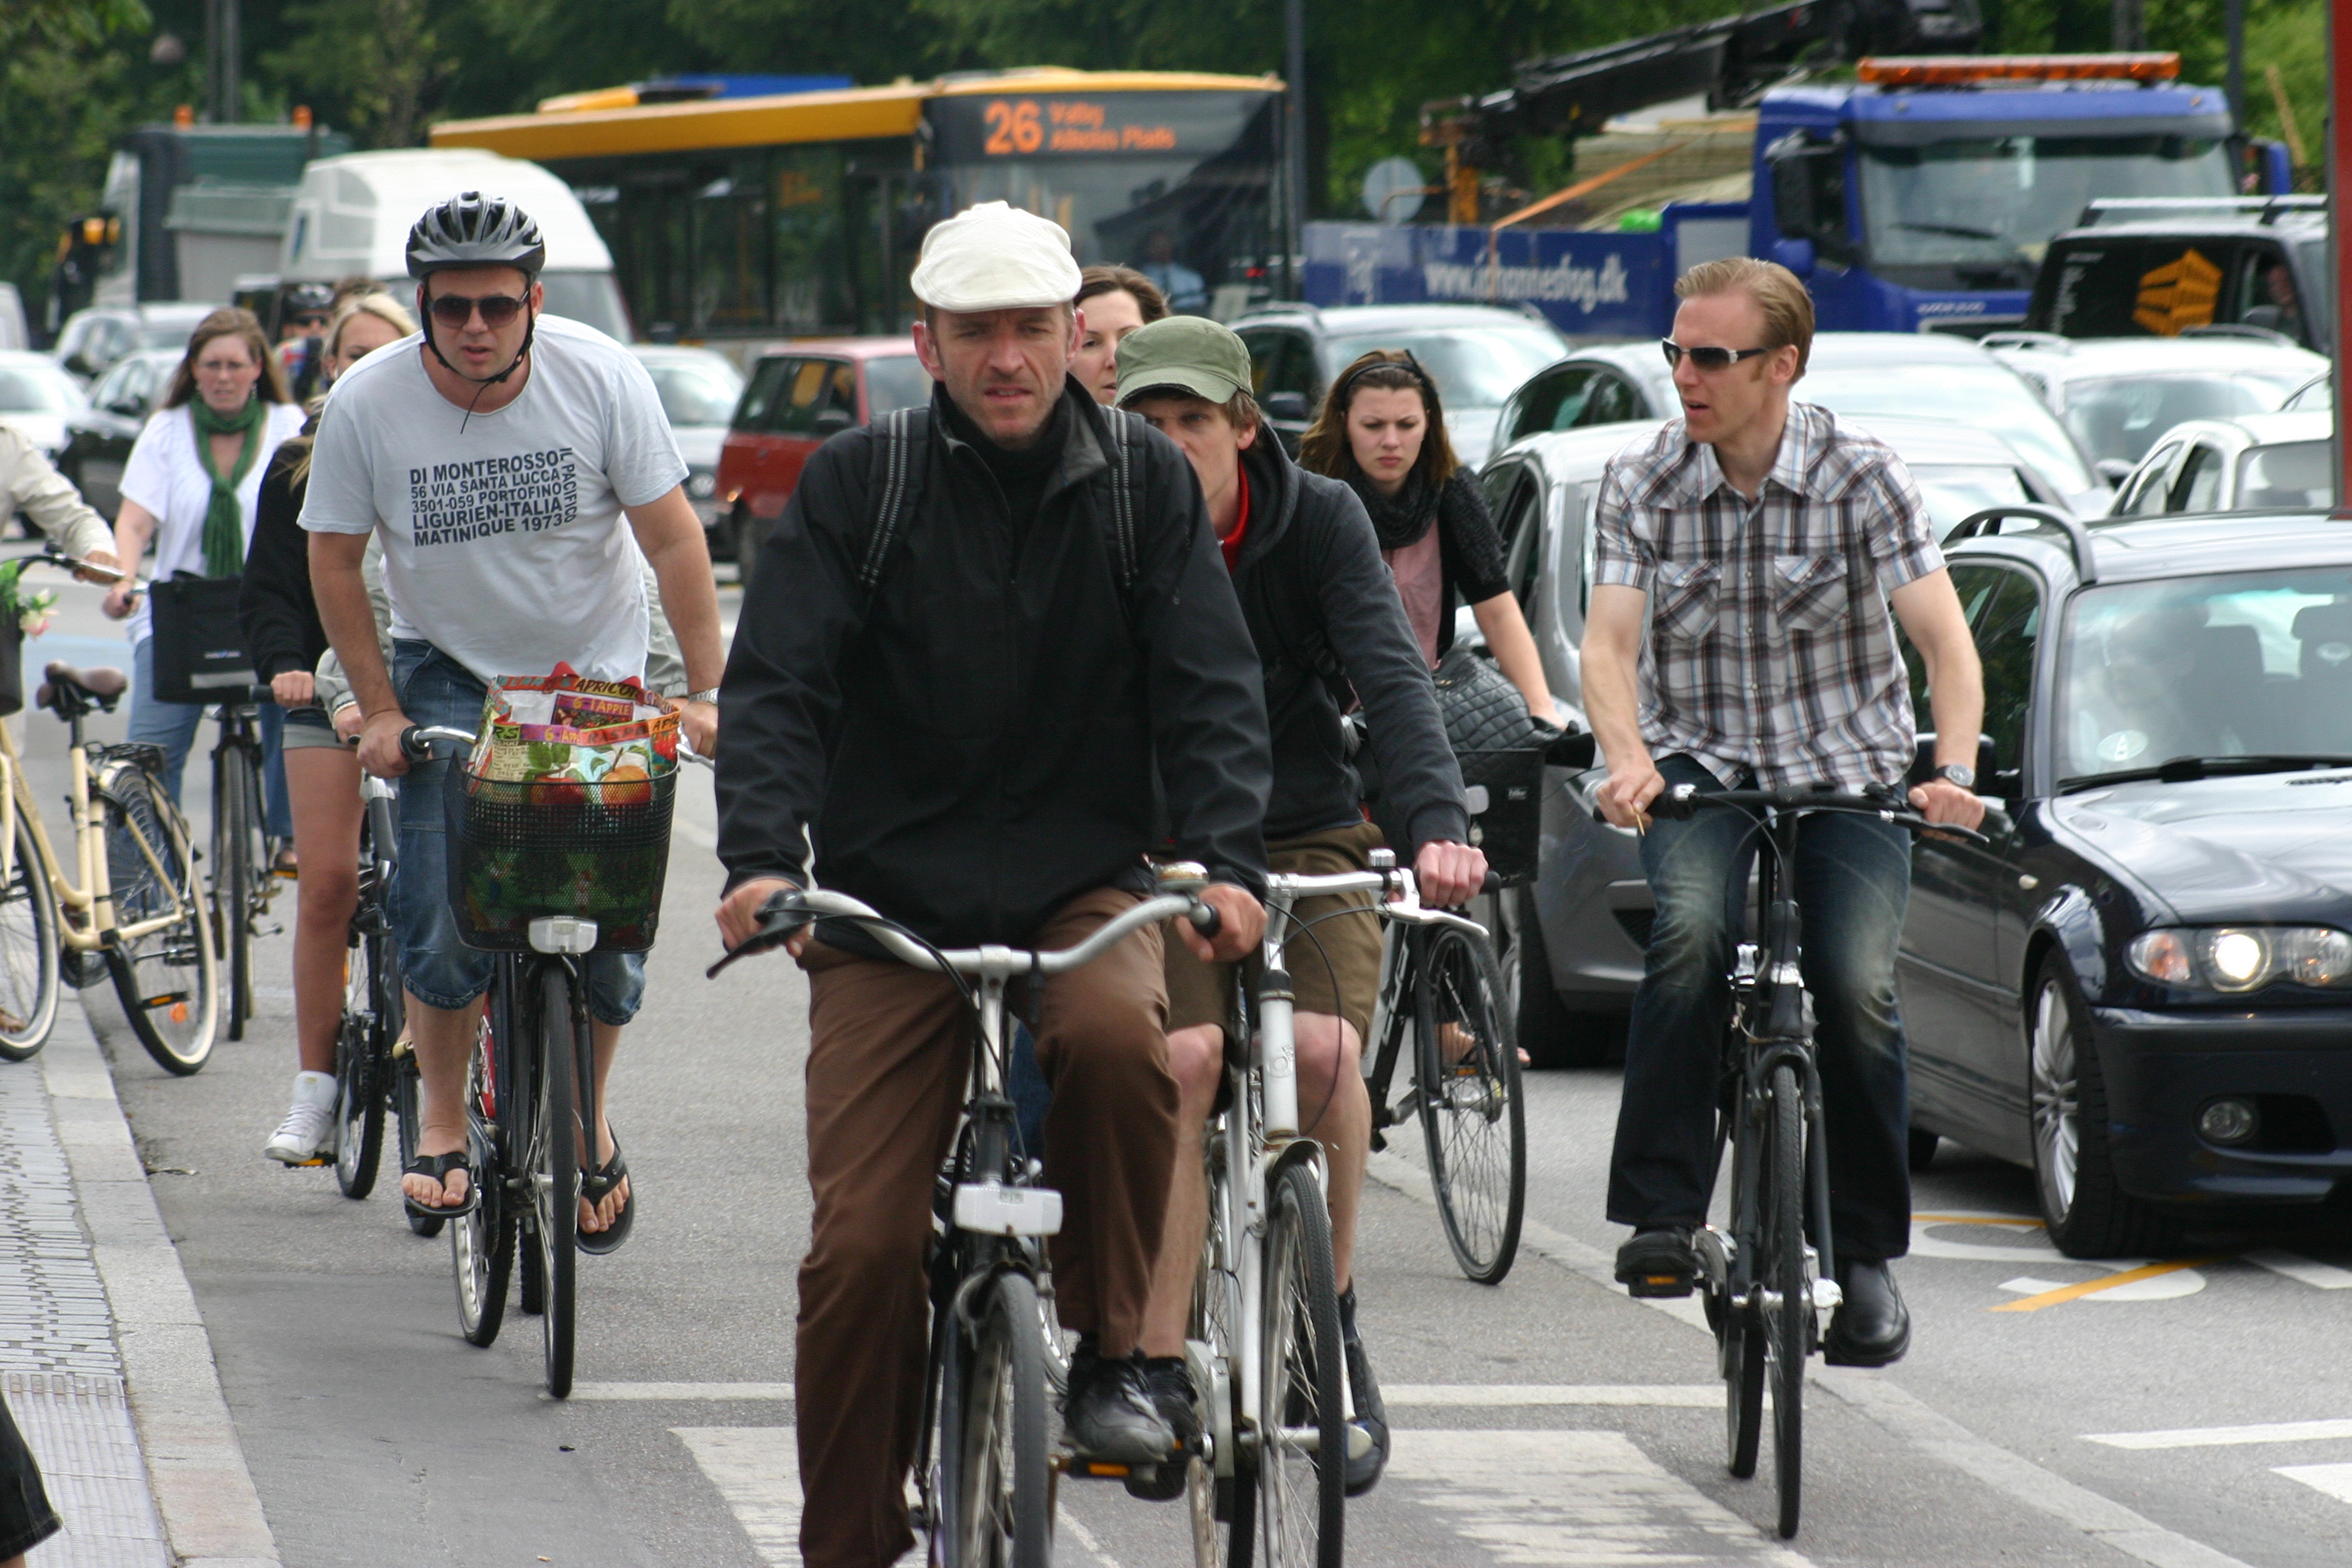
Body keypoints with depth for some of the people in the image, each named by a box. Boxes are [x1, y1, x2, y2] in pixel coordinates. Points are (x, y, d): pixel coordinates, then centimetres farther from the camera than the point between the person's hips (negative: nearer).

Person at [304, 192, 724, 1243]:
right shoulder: (367, 403, -15)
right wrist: (378, 710, -6)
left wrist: (706, 692, -14)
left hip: (596, 679, 0)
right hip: (448, 673, 0)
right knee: (440, 916, -12)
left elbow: (672, 540, -11)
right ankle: (442, 1124, 9)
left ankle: (591, 1114, 18)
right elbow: (334, 561, -3)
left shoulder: (600, 379, -17)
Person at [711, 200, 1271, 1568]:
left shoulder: (1145, 482, 3)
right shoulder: (858, 484, 0)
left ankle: (1113, 1350, -13)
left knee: (1119, 1039, -34)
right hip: (891, 895, 0)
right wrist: (763, 859, -22)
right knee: (863, 1246, -8)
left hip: (1086, 883, 0)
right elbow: (775, 681, -5)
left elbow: (1212, 685, -1)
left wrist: (1226, 863, -18)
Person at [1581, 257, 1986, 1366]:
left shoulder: (1861, 478, -8)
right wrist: (1629, 762, -29)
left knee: (1858, 986, -19)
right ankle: (1663, 1213, -27)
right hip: (1701, 766, 1)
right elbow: (1609, 643, -9)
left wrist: (1954, 769, -31)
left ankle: (1864, 1255, -4)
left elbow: (1946, 642, -13)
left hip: (1850, 768, -1)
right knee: (1690, 929, -30)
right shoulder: (1642, 482, -2)